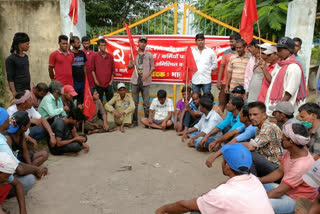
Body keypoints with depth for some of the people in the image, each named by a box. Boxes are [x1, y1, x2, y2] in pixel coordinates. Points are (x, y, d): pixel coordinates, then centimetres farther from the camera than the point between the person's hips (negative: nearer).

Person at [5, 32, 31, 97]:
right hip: (19, 91, -7)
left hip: (27, 90, 7)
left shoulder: (26, 57, 12)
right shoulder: (10, 59, -9)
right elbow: (10, 78, -11)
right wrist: (14, 92, -18)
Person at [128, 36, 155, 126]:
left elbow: (152, 67, 5)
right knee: (134, 102, 7)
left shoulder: (149, 55, 4)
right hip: (135, 81, 2)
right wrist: (132, 64, -9)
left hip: (145, 82, -2)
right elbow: (129, 66, 14)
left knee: (146, 103, 1)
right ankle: (134, 121, 15)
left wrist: (147, 75, -11)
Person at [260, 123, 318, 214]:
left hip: (298, 202, -9)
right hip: (286, 190, 9)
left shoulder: (302, 165, -33)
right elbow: (279, 172, 5)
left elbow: (279, 192, -27)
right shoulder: (290, 151, -8)